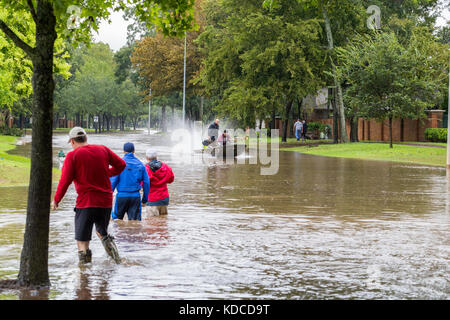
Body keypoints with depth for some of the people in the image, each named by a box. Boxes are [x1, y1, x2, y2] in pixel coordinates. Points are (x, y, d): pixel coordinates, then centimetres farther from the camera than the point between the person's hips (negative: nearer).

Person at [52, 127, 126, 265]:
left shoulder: (73, 156, -6)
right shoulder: (103, 150, 7)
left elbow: (65, 180, -9)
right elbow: (121, 164, 11)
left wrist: (56, 200, 2)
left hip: (86, 202, -5)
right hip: (106, 201, 5)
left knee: (82, 240, 0)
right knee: (102, 231, 26)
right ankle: (108, 242, -2)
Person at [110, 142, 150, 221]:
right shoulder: (140, 164, 6)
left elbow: (113, 180, -8)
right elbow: (146, 183, 6)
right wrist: (145, 199, 14)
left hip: (122, 195, -2)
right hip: (136, 196, 2)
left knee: (117, 218, 13)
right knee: (135, 220, 4)